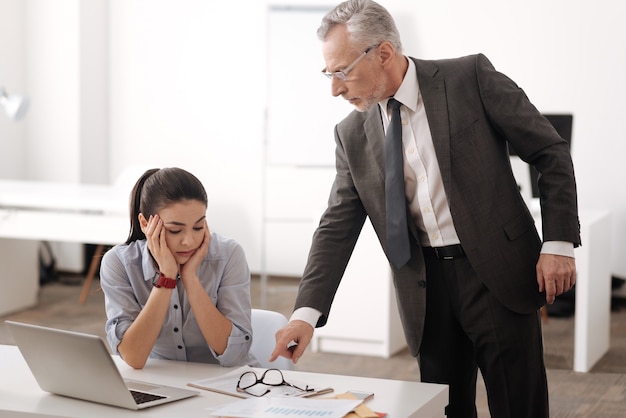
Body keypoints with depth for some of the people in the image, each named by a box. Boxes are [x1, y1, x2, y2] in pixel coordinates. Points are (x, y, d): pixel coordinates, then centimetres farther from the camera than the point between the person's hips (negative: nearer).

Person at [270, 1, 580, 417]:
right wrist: (306, 314, -7)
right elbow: (337, 227, 4)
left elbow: (551, 153, -4)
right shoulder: (353, 134, 5)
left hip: (498, 273, -3)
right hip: (426, 286, 4)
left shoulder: (470, 78, -7)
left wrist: (558, 243, -11)